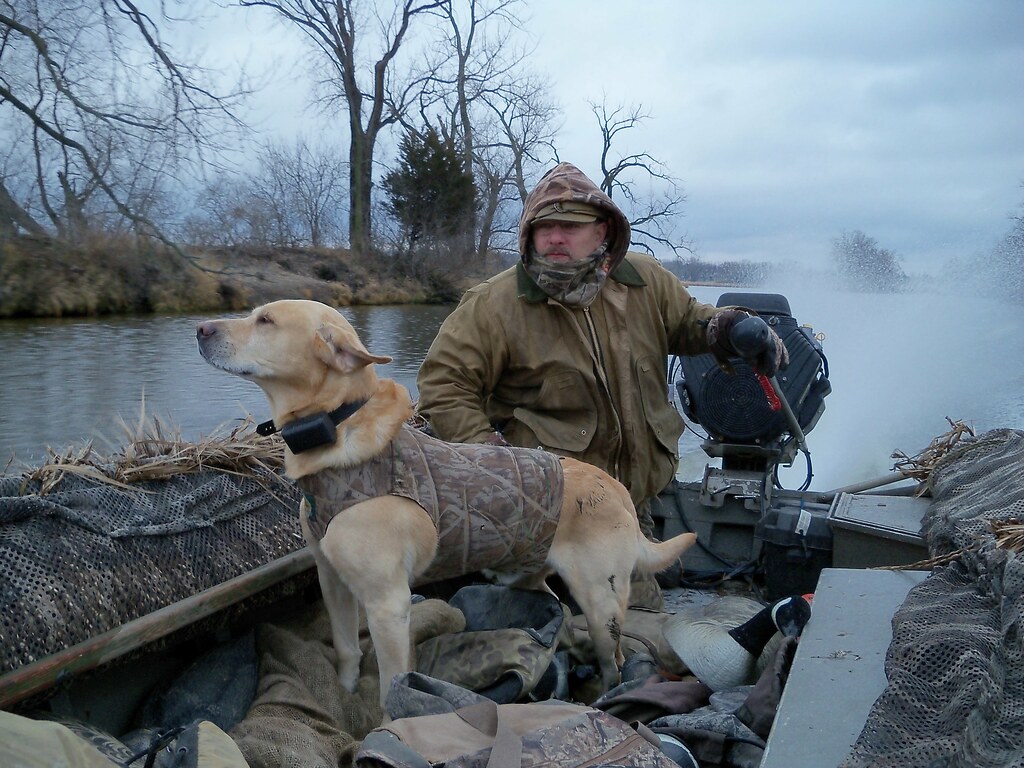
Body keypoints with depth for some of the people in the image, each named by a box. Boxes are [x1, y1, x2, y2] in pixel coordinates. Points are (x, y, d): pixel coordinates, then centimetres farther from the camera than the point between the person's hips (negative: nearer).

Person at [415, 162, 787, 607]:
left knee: (641, 610, 15)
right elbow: (443, 382, -8)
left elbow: (685, 321, 22)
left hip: (632, 503, 5)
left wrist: (723, 328, -1)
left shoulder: (646, 282, 3)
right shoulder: (495, 304, -10)